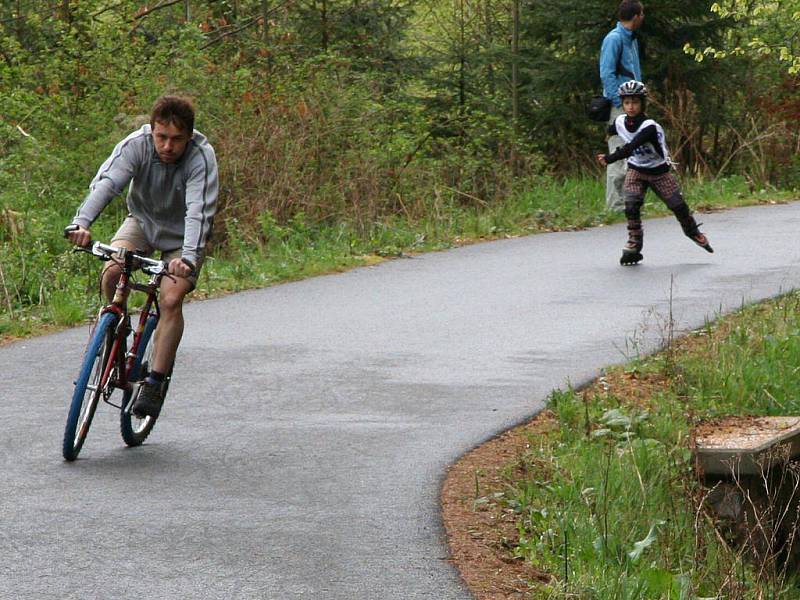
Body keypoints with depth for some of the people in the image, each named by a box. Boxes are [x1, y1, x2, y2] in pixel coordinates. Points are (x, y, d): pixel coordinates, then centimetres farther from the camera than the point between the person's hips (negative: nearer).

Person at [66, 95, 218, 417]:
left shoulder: (201, 157, -29)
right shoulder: (136, 145, -24)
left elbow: (199, 211, -39)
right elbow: (105, 182, -37)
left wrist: (188, 257, -55)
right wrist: (82, 223, -54)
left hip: (182, 234, -2)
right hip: (142, 221, 2)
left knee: (171, 300, -21)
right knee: (111, 272, -25)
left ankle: (154, 384, -11)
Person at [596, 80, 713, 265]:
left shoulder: (649, 127, -30)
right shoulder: (620, 122, -12)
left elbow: (631, 147, -43)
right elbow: (610, 131, 16)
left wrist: (610, 158, -50)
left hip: (659, 171, -3)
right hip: (636, 170, 3)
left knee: (678, 205, 0)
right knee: (631, 204, -19)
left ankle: (693, 231, 28)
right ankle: (633, 244, -10)